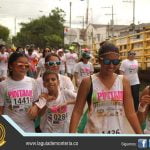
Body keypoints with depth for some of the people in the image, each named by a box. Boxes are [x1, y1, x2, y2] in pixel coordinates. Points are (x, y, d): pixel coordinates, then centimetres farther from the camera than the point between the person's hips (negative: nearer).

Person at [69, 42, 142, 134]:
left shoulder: (123, 82, -1)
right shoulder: (88, 82, -7)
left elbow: (131, 113, 0)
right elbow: (77, 111, -5)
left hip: (119, 132, 2)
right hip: (94, 133, -2)